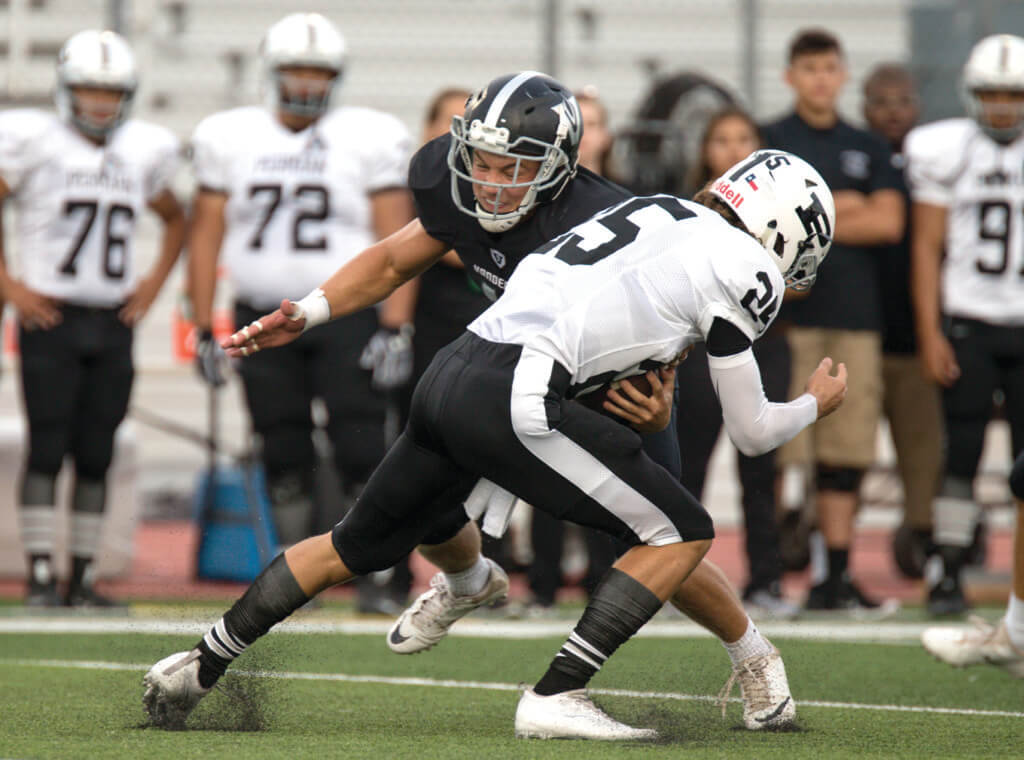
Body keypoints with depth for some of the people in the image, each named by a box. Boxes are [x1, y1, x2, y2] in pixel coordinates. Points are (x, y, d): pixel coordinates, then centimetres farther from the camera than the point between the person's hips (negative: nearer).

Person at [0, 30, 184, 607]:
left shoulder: (142, 154, 9)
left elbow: (176, 220, 26)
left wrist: (155, 281, 11)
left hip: (113, 321, 4)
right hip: (51, 318, -4)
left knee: (96, 454, 4)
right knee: (47, 447, -7)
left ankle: (84, 577, 10)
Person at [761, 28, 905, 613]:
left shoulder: (868, 149, 16)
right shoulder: (769, 142, 6)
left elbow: (889, 223, 2)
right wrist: (843, 208, -4)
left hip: (856, 317, 4)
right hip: (786, 316, -4)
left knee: (846, 453, 2)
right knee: (776, 451, -9)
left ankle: (836, 575, 7)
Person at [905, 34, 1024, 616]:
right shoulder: (948, 152, 1)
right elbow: (927, 247, 2)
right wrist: (930, 333, -5)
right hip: (967, 324, -1)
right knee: (962, 452, -4)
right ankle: (947, 573, 0)